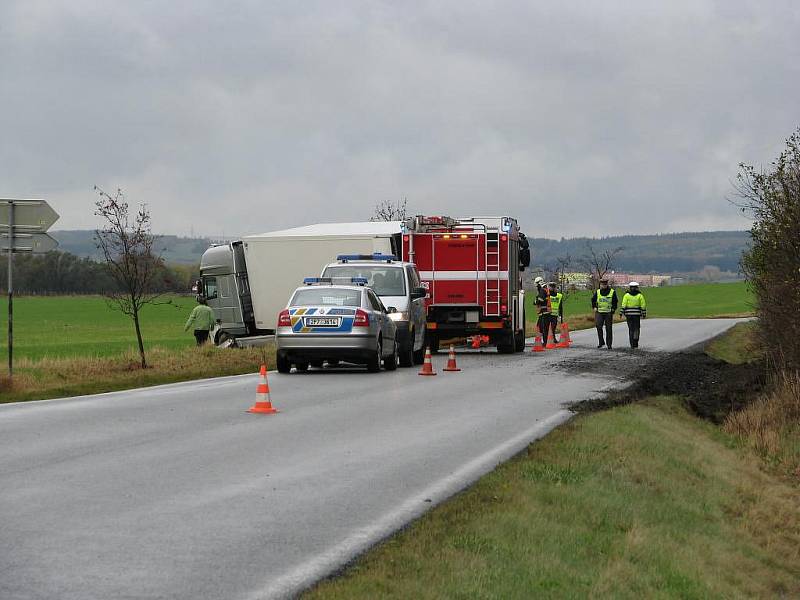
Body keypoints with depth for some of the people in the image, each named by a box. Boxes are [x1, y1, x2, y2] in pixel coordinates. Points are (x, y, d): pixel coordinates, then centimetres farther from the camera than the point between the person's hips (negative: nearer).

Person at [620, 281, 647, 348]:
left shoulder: (626, 295, -2)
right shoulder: (640, 295, -1)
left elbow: (623, 305, -6)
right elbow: (643, 305, -1)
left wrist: (621, 313, -3)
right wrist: (644, 314, 6)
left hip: (629, 314, 0)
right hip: (637, 314, 0)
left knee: (631, 329, 9)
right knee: (636, 328, 7)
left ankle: (632, 344, 9)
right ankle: (635, 343, -4)